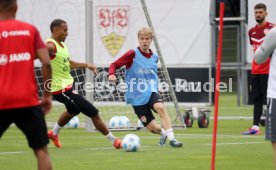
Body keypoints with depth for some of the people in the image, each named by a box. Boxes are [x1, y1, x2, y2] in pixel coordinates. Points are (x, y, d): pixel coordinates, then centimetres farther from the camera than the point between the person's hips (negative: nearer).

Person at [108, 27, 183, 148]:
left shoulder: (154, 58, 7)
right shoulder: (133, 54, -7)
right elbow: (114, 65, -8)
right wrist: (111, 74, -26)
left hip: (151, 92, 2)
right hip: (136, 97, -2)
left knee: (160, 107, -33)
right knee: (152, 127, -5)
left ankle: (171, 138, -28)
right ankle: (163, 133, 31)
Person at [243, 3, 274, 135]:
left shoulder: (271, 28, -5)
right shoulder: (252, 31, 14)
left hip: (268, 71, -6)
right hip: (255, 70, 6)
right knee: (257, 99, 7)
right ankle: (255, 127, 10)